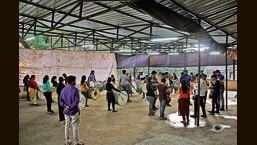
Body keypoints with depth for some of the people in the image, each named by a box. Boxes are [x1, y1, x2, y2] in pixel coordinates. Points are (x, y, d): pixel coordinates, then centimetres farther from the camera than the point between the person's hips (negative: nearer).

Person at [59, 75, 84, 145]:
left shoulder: (63, 90, 4)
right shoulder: (75, 89, -16)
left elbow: (60, 101, 2)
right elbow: (76, 101, -23)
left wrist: (66, 106, -10)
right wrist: (69, 107, -19)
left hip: (66, 112, 6)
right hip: (74, 111, -6)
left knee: (67, 126, 16)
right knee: (75, 127, 5)